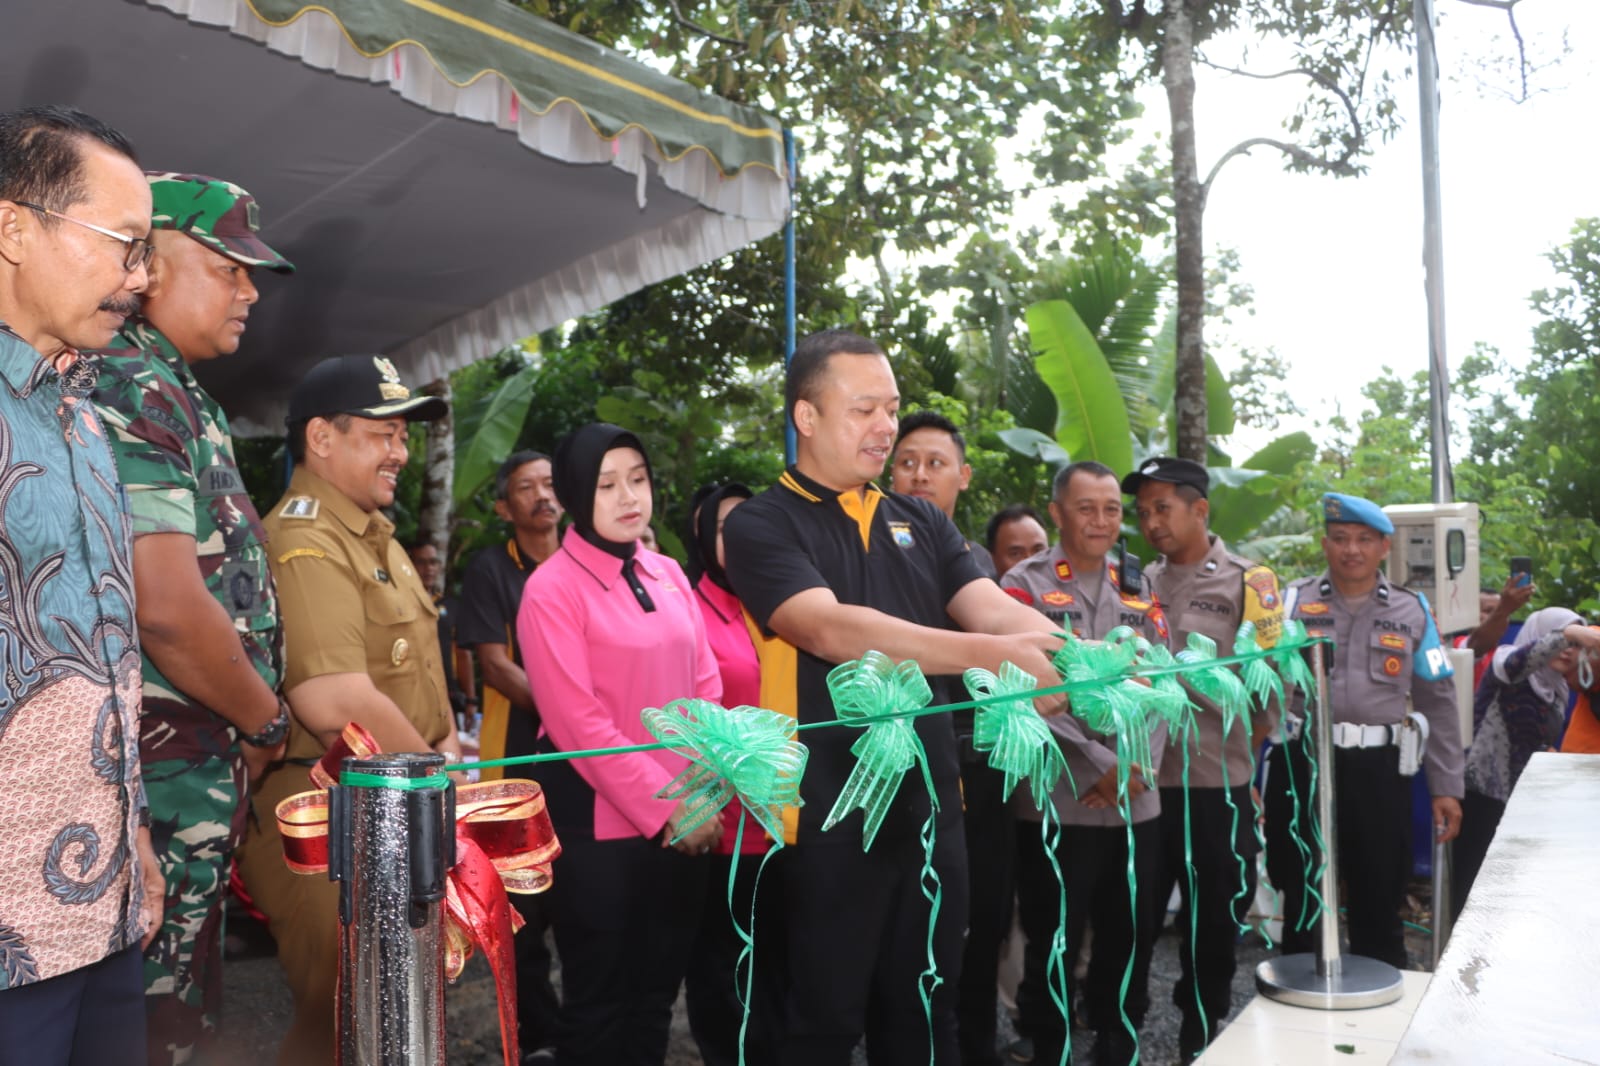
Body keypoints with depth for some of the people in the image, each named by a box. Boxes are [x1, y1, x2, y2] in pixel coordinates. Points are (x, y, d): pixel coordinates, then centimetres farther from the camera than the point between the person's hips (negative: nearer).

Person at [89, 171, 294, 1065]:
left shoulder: (180, 397, 15)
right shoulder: (131, 390, -15)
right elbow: (168, 609, -24)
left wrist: (253, 723, 10)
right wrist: (269, 720, -10)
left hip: (208, 763, 9)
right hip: (172, 771, -9)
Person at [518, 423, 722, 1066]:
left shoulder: (669, 575, 8)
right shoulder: (551, 589, -10)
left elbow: (705, 688, 7)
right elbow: (579, 723, -15)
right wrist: (666, 809, -15)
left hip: (685, 821, 6)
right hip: (601, 822, -5)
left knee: (657, 994, 16)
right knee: (599, 1002, 8)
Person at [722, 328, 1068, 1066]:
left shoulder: (921, 524, 11)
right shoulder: (761, 526, -7)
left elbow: (994, 609, -2)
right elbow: (830, 630, -23)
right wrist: (990, 655, -31)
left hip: (932, 807, 5)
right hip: (829, 818, -5)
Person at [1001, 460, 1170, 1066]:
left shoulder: (1139, 593, 12)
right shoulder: (1025, 586, -6)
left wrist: (1141, 766, -8)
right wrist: (1107, 767, -14)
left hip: (1138, 806, 5)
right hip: (1057, 805, -5)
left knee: (1131, 944, 15)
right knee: (1053, 952, 6)